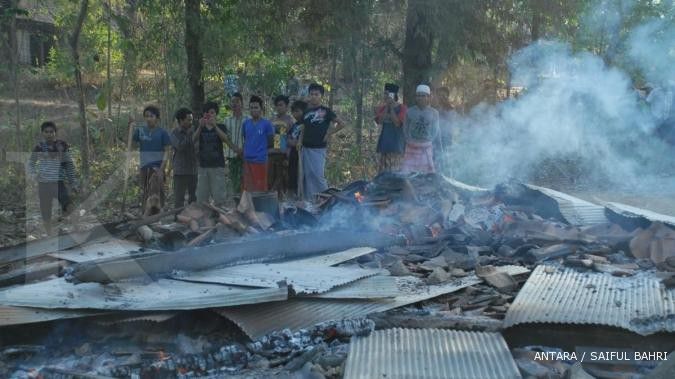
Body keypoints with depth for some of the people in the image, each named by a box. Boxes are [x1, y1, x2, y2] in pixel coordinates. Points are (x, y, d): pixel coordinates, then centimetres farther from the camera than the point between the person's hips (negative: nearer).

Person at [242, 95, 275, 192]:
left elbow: (271, 139, 2)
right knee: (248, 188, 9)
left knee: (260, 187, -4)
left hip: (260, 160, -4)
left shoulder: (266, 124, -4)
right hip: (247, 159, 4)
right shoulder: (246, 123, 9)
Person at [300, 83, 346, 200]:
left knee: (318, 176, -9)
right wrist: (299, 142, 8)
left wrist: (329, 134, -4)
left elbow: (341, 124, -2)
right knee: (306, 176, 6)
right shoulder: (306, 112, 11)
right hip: (305, 148, 5)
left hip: (318, 149, -5)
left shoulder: (326, 111, -2)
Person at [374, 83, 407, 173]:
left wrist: (391, 108, -12)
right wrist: (386, 107, -6)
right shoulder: (382, 108, 10)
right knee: (383, 168, 4)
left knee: (394, 168, -8)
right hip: (385, 140, 5)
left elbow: (397, 123, -15)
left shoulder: (401, 108, -5)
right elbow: (379, 121, -4)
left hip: (396, 140, -5)